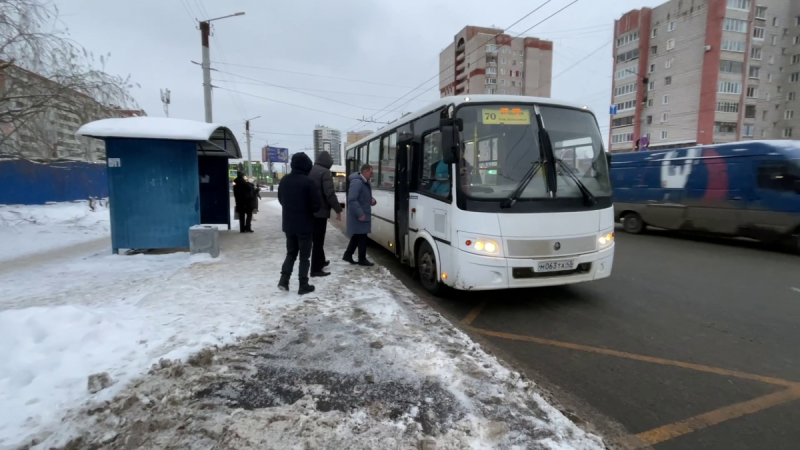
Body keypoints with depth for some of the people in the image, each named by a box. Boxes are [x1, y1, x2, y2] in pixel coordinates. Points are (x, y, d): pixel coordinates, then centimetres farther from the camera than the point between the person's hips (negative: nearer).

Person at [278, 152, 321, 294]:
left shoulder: (284, 180, 3)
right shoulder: (307, 182, -16)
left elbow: (281, 200, 14)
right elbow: (316, 204, -14)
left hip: (288, 224, 5)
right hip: (304, 225, -5)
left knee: (291, 253, 20)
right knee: (304, 256, 5)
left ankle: (284, 280, 10)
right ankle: (303, 285, 9)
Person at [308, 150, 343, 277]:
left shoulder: (309, 171, 11)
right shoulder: (325, 172, -13)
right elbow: (330, 194, -20)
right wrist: (338, 209, -14)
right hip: (320, 211, -8)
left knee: (316, 238, 21)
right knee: (318, 240, -3)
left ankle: (321, 261, 36)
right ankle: (316, 269, 2)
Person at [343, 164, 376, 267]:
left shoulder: (365, 183, 13)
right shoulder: (357, 182, -20)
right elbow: (352, 200, -27)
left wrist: (371, 200, 4)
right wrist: (360, 213, -29)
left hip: (363, 214, 10)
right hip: (359, 215, -10)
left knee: (357, 236, 15)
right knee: (362, 237, -3)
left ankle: (347, 255, 24)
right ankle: (362, 259, 6)